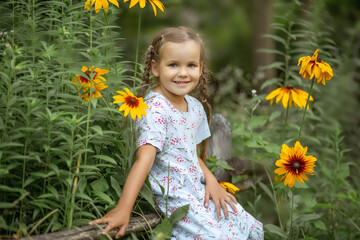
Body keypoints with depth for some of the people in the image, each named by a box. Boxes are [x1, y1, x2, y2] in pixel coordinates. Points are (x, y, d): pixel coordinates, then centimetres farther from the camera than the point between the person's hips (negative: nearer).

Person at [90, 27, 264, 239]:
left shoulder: (195, 107, 6)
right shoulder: (155, 109, -19)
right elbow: (144, 159, -29)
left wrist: (210, 180, 0)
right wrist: (123, 209, -38)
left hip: (198, 190, 8)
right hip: (174, 197, -8)